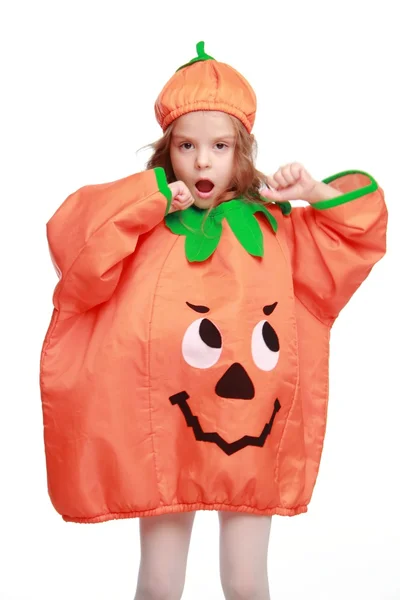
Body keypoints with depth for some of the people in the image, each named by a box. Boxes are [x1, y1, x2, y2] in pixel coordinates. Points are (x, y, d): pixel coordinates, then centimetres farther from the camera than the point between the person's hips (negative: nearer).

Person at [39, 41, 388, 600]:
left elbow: (360, 227, 13)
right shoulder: (144, 223, -1)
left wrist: (315, 192, -3)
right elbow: (77, 243, -17)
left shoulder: (275, 228, 6)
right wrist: (152, 197, -17)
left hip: (254, 441, 2)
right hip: (165, 442, -1)